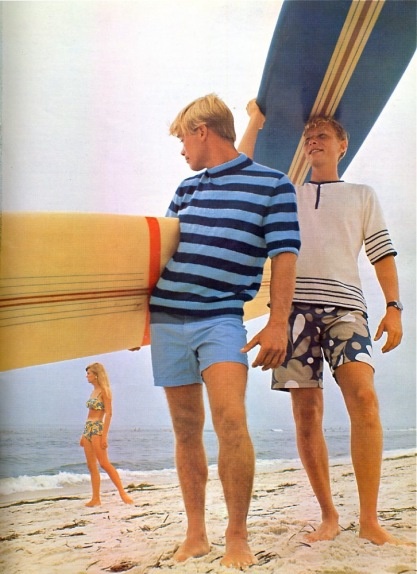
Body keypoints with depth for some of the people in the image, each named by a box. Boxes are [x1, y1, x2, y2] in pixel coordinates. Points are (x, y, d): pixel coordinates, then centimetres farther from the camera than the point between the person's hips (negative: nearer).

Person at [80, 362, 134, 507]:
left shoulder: (104, 391, -7)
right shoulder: (93, 392, 16)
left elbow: (108, 413, -13)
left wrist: (104, 435, -20)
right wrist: (84, 435, 17)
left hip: (98, 428, -8)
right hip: (88, 428, 8)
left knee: (104, 463, -13)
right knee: (91, 466, 4)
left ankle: (122, 492, -9)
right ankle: (95, 499, 5)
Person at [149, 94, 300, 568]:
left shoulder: (273, 185, 1)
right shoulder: (186, 188, 16)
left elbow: (284, 258, -3)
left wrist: (278, 324, -10)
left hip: (221, 319, -5)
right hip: (166, 319, 5)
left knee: (230, 420, -20)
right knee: (186, 430, 8)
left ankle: (237, 539, -5)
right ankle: (195, 535, 17)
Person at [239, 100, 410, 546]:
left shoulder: (362, 195, 20)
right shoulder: (287, 193, 25)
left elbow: (382, 254, 13)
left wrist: (393, 306, 0)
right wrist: (255, 121, 24)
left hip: (344, 306, -2)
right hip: (296, 306, 2)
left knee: (363, 397, -21)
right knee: (306, 413, -3)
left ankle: (369, 519, -16)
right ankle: (328, 516, 7)